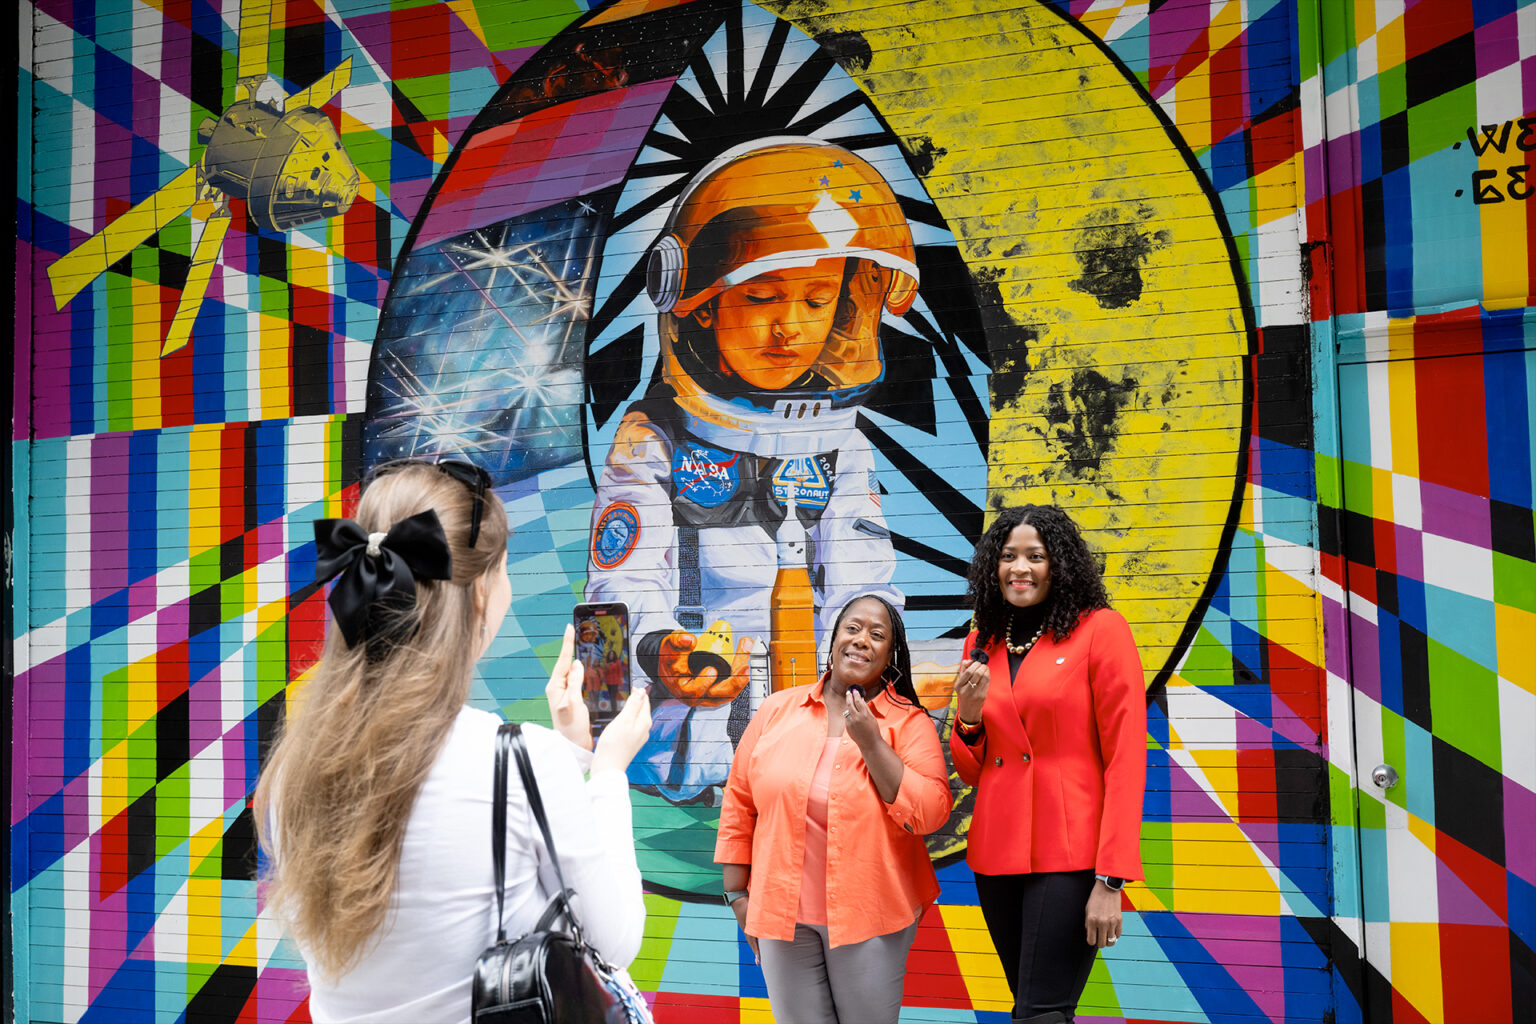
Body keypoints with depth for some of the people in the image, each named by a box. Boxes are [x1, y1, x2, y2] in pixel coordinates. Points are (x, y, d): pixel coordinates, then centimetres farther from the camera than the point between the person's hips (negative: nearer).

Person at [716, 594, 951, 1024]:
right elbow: (739, 804, 6)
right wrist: (738, 894, 5)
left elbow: (929, 813, -13)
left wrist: (871, 742, -18)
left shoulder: (910, 723, -4)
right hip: (783, 913, 2)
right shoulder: (776, 711, 2)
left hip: (870, 916, -1)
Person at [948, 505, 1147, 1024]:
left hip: (1070, 858, -5)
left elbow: (1126, 759, -9)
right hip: (997, 855, 6)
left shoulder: (1100, 631, -6)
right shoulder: (981, 644, 10)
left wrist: (1111, 879, -14)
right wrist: (969, 717, -6)